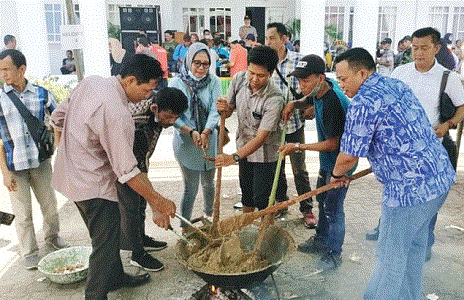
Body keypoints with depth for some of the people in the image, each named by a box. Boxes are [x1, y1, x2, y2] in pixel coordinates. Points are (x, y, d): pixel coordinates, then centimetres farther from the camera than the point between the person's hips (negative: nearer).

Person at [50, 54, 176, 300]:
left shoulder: (90, 82, -1)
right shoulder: (117, 115, -29)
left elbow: (58, 117, 11)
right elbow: (127, 171, -26)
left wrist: (67, 152, 23)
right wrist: (158, 201, -17)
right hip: (93, 185, -10)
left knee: (108, 234, 24)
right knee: (105, 243, 5)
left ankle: (116, 277, 43)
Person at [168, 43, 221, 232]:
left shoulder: (214, 82, -3)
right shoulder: (176, 83, -7)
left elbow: (215, 111, -9)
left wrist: (205, 133, -23)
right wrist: (191, 132, -22)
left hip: (210, 140, 3)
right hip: (186, 143, -2)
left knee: (208, 183, 19)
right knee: (191, 187, 1)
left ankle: (208, 213, 46)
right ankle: (185, 227, 17)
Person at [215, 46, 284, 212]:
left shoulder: (274, 99, -30)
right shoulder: (239, 79, -13)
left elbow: (261, 137, -31)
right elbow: (228, 111, 0)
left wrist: (234, 157, -39)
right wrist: (224, 109, -25)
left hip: (264, 152, -5)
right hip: (244, 145, 6)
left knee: (262, 198, -2)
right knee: (246, 192, 21)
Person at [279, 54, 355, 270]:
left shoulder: (332, 103, -32)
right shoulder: (320, 90, -5)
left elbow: (332, 144, -27)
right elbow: (308, 101, 21)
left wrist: (298, 147, -23)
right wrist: (294, 104, -1)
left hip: (340, 162, -10)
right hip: (327, 160, 10)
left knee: (333, 207, 0)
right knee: (322, 199, 21)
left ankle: (334, 253, 18)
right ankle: (321, 240, 40)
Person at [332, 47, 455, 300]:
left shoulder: (363, 103, -18)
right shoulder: (396, 85, 12)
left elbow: (349, 156, -15)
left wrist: (337, 174, 6)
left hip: (411, 188, -10)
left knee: (391, 256, 5)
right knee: (413, 246, 23)